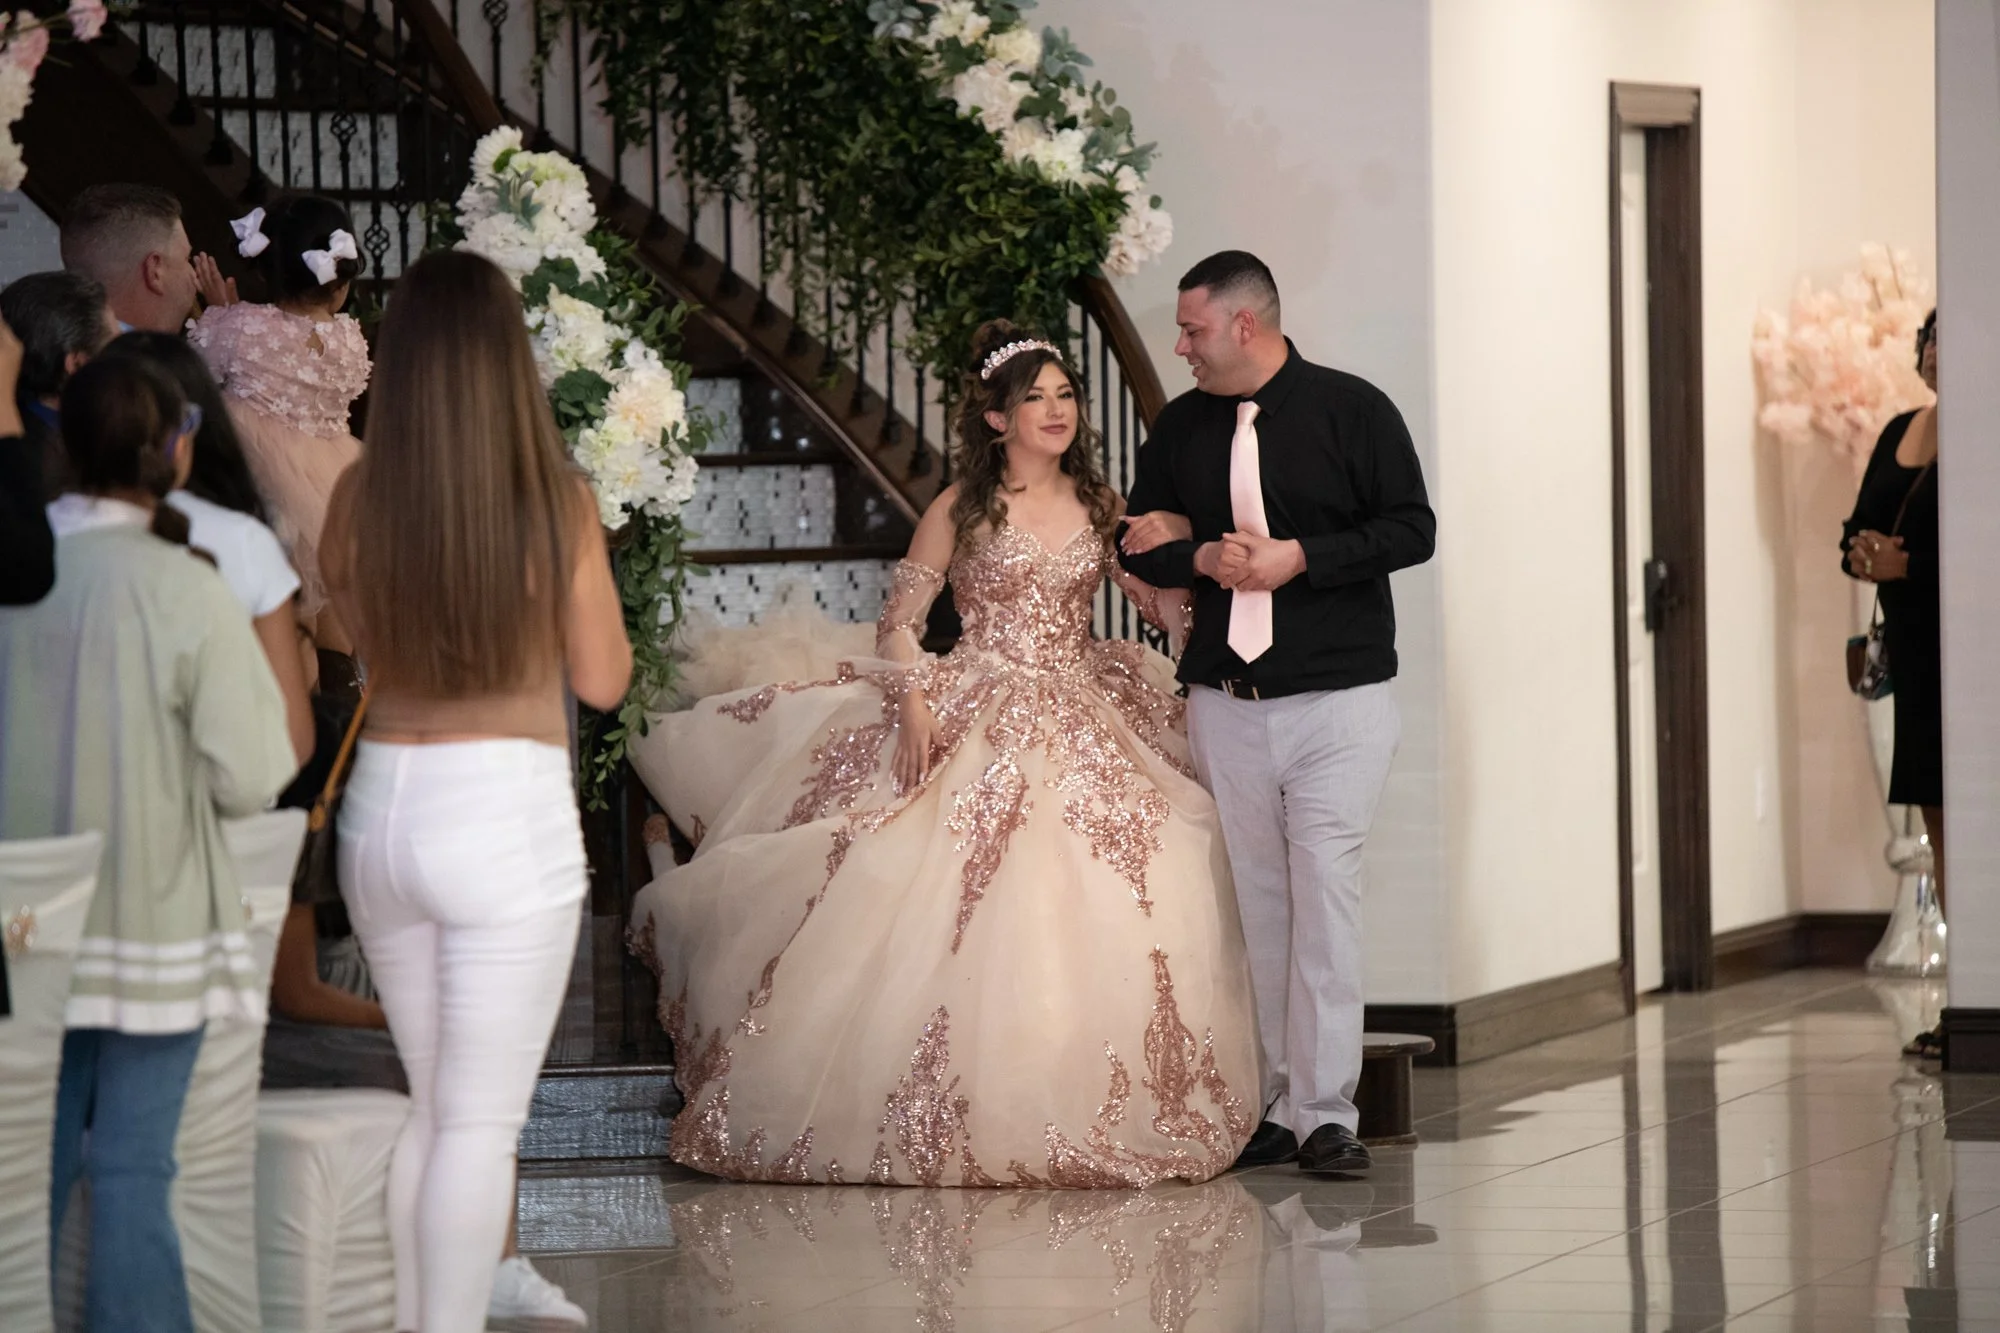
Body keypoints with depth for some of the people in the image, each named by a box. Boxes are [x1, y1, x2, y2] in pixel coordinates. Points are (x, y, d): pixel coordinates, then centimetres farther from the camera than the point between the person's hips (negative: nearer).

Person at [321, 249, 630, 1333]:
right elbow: (603, 680, -1)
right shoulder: (555, 501, -10)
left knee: (433, 1109, 20)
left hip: (383, 807, 5)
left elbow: (349, 655, 10)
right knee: (479, 1128, 0)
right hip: (508, 810, -4)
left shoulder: (358, 500, -1)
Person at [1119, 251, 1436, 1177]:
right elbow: (1140, 546, 17)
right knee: (1256, 900, 4)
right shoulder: (1181, 426, 12)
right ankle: (1273, 1107, 9)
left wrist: (1300, 559, -15)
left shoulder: (1352, 410, -1)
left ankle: (1325, 1110, -8)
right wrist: (1204, 561, -4)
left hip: (1339, 696, -4)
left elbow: (1412, 530, -5)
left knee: (1325, 890, -10)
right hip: (1225, 705, 4)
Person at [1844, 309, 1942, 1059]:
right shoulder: (1899, 433, 16)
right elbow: (1859, 525, 20)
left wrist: (1908, 565, -18)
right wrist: (1860, 554, -1)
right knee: (1936, 822, 10)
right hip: (1913, 649, 8)